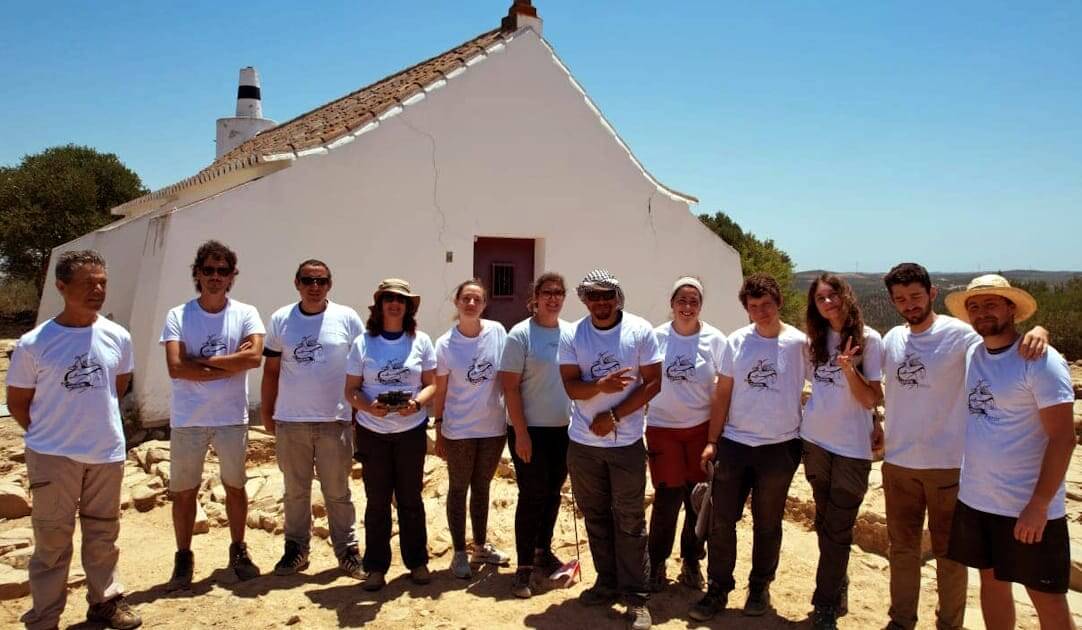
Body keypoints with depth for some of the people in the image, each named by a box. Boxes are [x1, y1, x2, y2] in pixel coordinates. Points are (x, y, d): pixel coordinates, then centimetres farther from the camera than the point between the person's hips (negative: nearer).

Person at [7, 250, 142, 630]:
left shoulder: (118, 337, -2)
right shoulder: (33, 344, -11)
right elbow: (17, 401, 0)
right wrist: (50, 432, 0)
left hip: (108, 453, 3)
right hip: (53, 456, -3)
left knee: (103, 532, 16)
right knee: (52, 538, 6)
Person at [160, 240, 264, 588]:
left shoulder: (245, 314, -2)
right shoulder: (178, 316, -3)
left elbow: (254, 357, -18)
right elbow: (175, 368, -15)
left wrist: (202, 361, -14)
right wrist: (230, 366, -15)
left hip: (232, 418, 0)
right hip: (187, 420, 0)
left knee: (235, 487, 14)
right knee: (184, 492, 10)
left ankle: (238, 551, 30)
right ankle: (183, 557, 26)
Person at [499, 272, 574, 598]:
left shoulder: (572, 333, 4)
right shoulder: (521, 334, -10)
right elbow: (510, 386, -12)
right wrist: (521, 433, -15)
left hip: (564, 429, 5)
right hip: (531, 430, -5)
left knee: (553, 493, 15)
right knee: (532, 496, 0)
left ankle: (543, 551, 32)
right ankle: (523, 566, 12)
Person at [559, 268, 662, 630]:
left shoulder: (640, 331, -7)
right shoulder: (571, 336, -2)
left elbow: (653, 383, -7)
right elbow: (571, 386, -6)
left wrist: (613, 416, -14)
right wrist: (600, 386, -28)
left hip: (626, 443, -3)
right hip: (582, 443, 3)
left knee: (630, 521, 5)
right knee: (595, 517, 14)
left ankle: (636, 597, 16)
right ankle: (607, 583, 31)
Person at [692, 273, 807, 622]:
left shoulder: (800, 343, -7)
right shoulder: (735, 341, 0)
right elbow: (722, 394, 3)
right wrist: (712, 440, 0)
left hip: (780, 448, -2)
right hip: (734, 444, 2)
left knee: (767, 524, 13)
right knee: (721, 521, 5)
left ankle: (760, 587, 31)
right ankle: (718, 589, 19)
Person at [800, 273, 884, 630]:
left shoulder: (869, 340, -8)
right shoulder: (816, 339, 6)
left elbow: (870, 400, -12)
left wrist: (848, 366, -25)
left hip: (852, 447, -4)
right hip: (815, 441, 5)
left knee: (838, 530, 1)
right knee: (825, 524, 14)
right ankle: (837, 590, 30)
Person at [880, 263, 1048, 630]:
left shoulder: (958, 333, -11)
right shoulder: (892, 339, 3)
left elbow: (1005, 345, -19)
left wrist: (1038, 330, -37)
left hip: (947, 463, -4)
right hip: (897, 462, 5)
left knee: (948, 553, 10)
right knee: (902, 548, 17)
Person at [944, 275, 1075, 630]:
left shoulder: (1041, 361, -15)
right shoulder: (970, 355, 4)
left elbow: (1063, 438, -17)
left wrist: (1039, 505, -19)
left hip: (1027, 506, -6)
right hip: (974, 499, 6)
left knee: (1048, 599, 5)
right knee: (992, 580, 18)